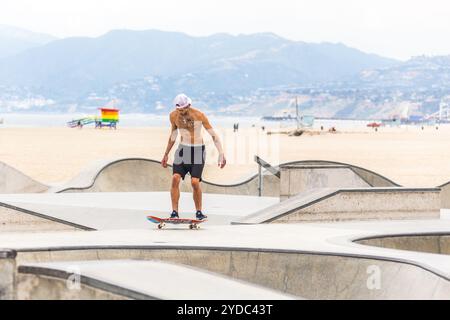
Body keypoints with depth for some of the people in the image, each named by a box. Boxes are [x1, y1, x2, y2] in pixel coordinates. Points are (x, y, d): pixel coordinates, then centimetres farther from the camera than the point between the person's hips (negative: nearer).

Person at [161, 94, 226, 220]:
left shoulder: (199, 115, -15)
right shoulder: (173, 116, -2)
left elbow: (213, 135, -12)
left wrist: (221, 154, -18)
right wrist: (166, 154, 19)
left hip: (198, 150, -3)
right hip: (183, 149, 3)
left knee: (195, 182, -14)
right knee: (175, 178, -13)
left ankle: (199, 212, 4)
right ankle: (174, 212, -9)